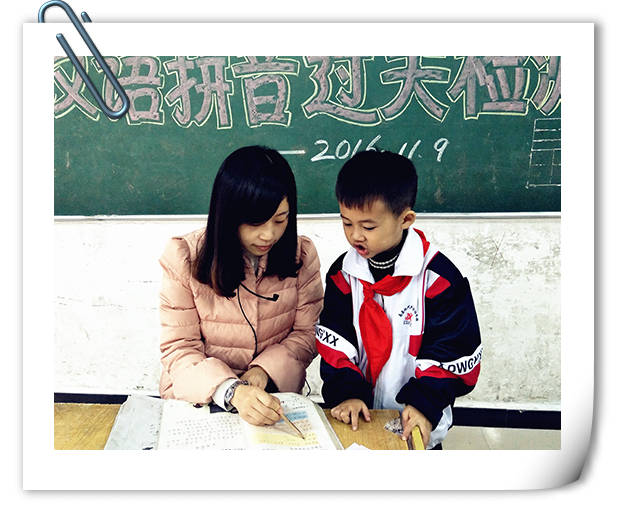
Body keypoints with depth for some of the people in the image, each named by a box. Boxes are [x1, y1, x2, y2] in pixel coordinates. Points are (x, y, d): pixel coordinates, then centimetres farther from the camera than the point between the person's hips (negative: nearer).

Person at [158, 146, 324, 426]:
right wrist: (231, 391, -27)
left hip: (274, 396, 1)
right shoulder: (184, 257, -10)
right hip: (198, 398, 0)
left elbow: (307, 332, 2)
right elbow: (179, 348, -10)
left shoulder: (302, 254, -4)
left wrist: (263, 370, -15)